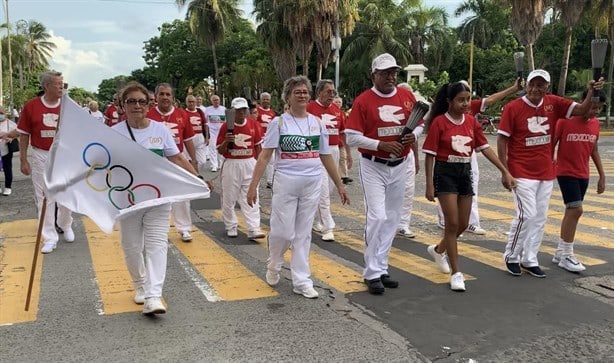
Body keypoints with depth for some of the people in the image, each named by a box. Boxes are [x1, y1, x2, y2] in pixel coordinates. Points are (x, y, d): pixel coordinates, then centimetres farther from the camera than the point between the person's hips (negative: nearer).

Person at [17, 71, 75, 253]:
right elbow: (24, 134, 2)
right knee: (44, 197, 3)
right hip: (41, 157, -1)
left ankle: (66, 226, 36)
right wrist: (23, 160, 1)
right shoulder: (31, 106, -4)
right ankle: (49, 238, 12)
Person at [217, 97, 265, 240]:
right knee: (229, 197, 7)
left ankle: (253, 230, -4)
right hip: (231, 165, -1)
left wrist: (256, 164, 7)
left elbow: (257, 146, 12)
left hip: (250, 164, 1)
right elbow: (220, 150, -1)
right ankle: (231, 226, 23)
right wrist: (226, 141, -20)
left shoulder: (254, 124, 3)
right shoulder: (226, 126, -4)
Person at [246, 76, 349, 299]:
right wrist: (253, 185, -12)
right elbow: (265, 156, -6)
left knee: (303, 233, 8)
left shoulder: (317, 123, 8)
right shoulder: (279, 123, -3)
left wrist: (339, 185, 14)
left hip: (312, 183, 3)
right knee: (283, 231, -1)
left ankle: (301, 281, 17)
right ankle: (273, 266, 29)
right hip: (286, 182, -3)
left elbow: (326, 157, 14)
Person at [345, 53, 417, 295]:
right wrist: (382, 144, -21)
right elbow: (351, 137, -11)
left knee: (392, 219, 10)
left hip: (399, 166, 5)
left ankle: (381, 268, 23)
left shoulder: (407, 96, 5)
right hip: (373, 166, -5)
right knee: (377, 217, -11)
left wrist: (413, 136, -8)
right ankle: (372, 273, 1)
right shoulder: (363, 100, -8)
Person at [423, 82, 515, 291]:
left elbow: (485, 148, 6)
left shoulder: (471, 121, 4)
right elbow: (430, 155, -10)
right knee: (453, 223, -6)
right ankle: (456, 273, 3)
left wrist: (505, 171, 1)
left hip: (465, 173, 6)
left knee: (463, 224, 11)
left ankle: (439, 249, 39)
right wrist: (429, 185, -13)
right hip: (445, 173, -6)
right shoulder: (439, 122, -11)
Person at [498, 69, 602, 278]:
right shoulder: (513, 108, -9)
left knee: (540, 218, 9)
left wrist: (591, 93, -17)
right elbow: (502, 140, -8)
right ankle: (511, 257, 11)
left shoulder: (553, 103, 2)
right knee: (526, 215, -8)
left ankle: (529, 260, 21)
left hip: (546, 173, 5)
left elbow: (580, 110, 3)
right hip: (522, 173, -5)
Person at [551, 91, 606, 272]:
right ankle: (566, 256, -4)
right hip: (566, 173, -6)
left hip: (583, 175, 6)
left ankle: (560, 252, 21)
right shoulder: (565, 120, -13)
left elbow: (594, 151, 14)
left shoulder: (595, 123, 5)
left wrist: (602, 175, 12)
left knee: (571, 211, 10)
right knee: (576, 210, -14)